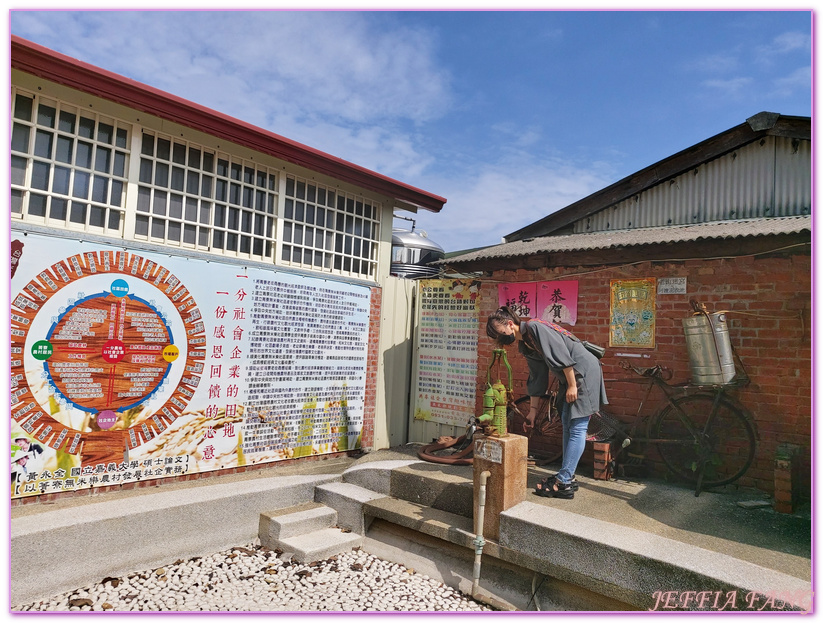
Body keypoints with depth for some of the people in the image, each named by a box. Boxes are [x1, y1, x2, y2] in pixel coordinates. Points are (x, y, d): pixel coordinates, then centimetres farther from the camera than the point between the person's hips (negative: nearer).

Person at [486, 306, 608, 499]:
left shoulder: (535, 327, -19)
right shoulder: (524, 345, 9)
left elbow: (563, 357, -23)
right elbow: (537, 379, 13)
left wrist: (572, 386, -19)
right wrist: (532, 410, 14)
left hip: (585, 373, -10)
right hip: (571, 377, 10)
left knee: (576, 428, -6)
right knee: (567, 425, 13)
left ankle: (563, 484, -4)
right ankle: (567, 477, 22)